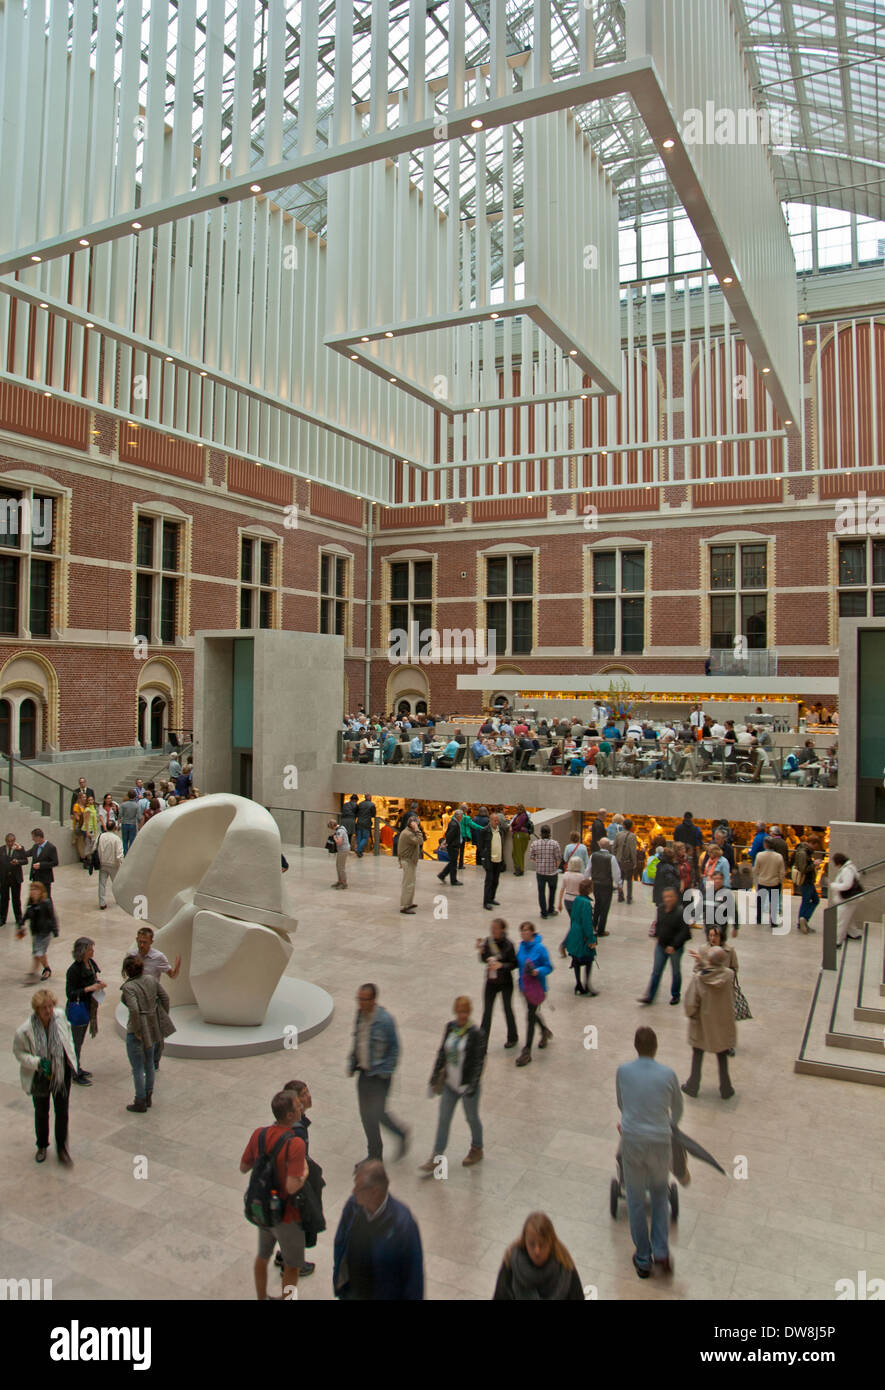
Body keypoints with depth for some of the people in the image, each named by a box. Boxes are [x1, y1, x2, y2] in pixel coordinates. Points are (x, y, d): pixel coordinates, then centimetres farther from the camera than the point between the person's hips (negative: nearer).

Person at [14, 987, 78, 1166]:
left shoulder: (60, 1015, -17)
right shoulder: (25, 1030, -27)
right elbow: (18, 1052, -11)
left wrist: (71, 1054, 5)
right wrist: (37, 1062, -25)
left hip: (62, 1073, 2)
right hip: (40, 1078, -1)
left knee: (62, 1112, 8)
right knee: (41, 1113, 19)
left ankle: (62, 1149, 26)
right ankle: (42, 1146, 43)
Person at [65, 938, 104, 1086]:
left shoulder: (91, 963, 0)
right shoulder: (74, 969, -23)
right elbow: (70, 993, -20)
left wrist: (99, 983, -4)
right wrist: (90, 988, -27)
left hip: (88, 1005, 8)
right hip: (77, 1007, -8)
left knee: (80, 1040, 21)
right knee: (76, 1041, 6)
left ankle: (77, 1068, 36)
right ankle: (75, 1074, 19)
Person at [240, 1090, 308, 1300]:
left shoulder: (259, 1134, -12)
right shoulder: (295, 1144, -31)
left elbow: (243, 1167, 1)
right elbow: (292, 1187, -34)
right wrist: (305, 1172, -16)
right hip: (287, 1215, -6)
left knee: (263, 1256, 29)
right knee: (293, 1266, 17)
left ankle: (262, 1297, 46)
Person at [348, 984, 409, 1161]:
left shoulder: (384, 1020, -21)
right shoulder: (359, 1015, 0)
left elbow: (394, 1048, -14)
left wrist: (386, 1072, -15)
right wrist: (352, 1064, 10)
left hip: (379, 1075, -7)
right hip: (364, 1073, 7)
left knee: (376, 1113, -4)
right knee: (366, 1114, 14)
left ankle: (401, 1133, 22)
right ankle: (375, 1156, 32)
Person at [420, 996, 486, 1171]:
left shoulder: (476, 1034, -18)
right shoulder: (450, 1027, -2)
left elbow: (479, 1061, -17)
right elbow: (442, 1052, 9)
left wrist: (473, 1086, -19)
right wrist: (435, 1075, 11)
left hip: (467, 1084, -5)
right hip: (450, 1083, 5)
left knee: (472, 1118, 15)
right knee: (443, 1119, 9)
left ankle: (477, 1150, 38)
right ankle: (436, 1158, 18)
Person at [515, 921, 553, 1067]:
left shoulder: (540, 948, -18)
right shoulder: (522, 946, 1)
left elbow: (548, 967, -13)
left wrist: (538, 971, -29)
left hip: (536, 986, -7)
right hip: (524, 985, 7)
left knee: (531, 1016, -4)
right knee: (532, 1013, 22)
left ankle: (527, 1052, 5)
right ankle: (545, 1031, 51)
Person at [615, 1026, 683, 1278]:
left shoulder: (623, 1071, -4)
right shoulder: (668, 1074, -6)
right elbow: (677, 1109, 11)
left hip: (632, 1141, 0)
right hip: (660, 1142, 0)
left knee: (636, 1201, 14)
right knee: (660, 1195, 23)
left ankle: (643, 1260, 22)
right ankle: (661, 1252, 14)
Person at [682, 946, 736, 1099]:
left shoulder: (698, 978, -25)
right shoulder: (729, 975, -20)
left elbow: (691, 1003, -19)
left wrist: (691, 1014, 4)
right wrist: (703, 965, 4)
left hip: (703, 1023, -1)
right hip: (723, 1022, 2)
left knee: (697, 1055, 19)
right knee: (722, 1056, 22)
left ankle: (693, 1087, 32)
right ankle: (725, 1089, 33)